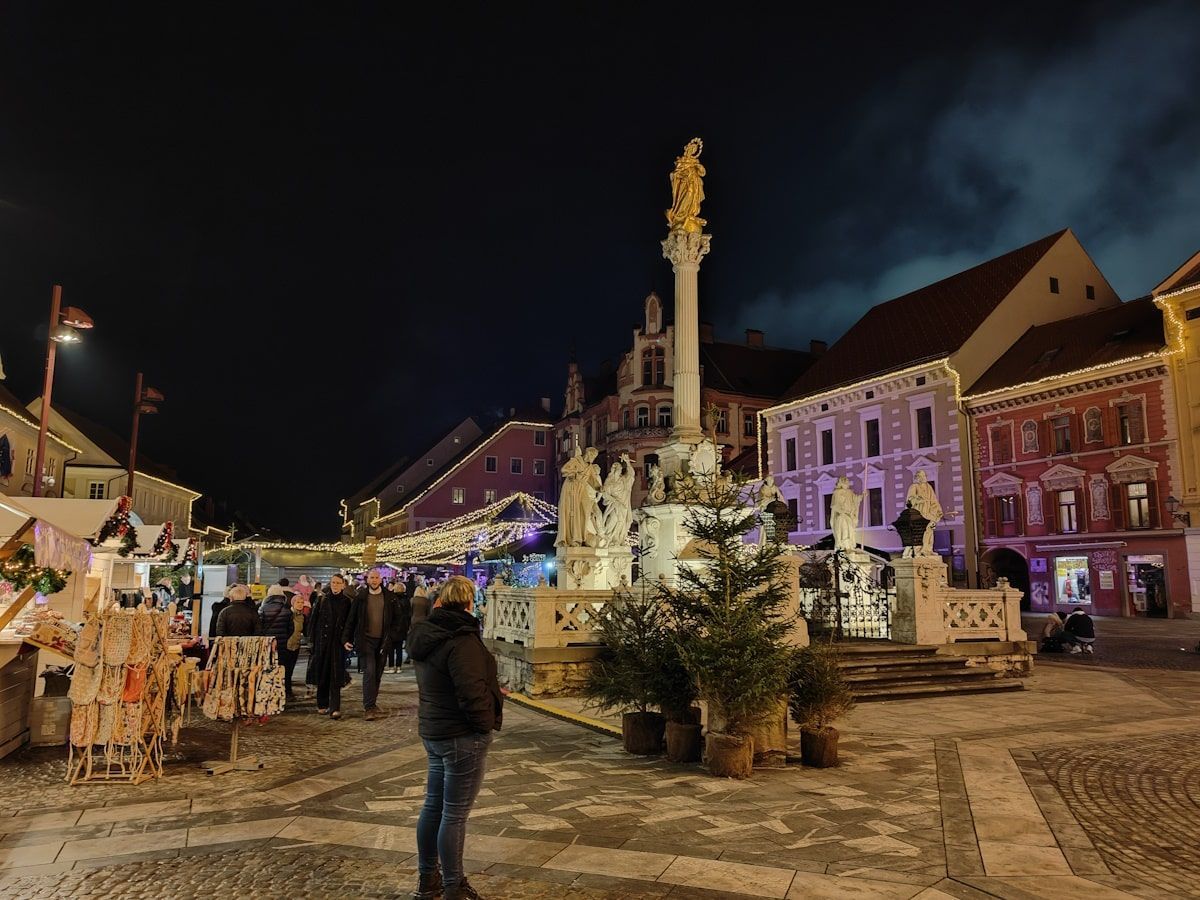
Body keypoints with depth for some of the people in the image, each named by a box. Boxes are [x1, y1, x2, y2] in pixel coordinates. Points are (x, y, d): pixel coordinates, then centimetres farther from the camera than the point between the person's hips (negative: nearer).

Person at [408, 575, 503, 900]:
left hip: (433, 732, 9)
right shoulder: (462, 640, -24)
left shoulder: (425, 634, 5)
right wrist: (487, 724, -11)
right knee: (455, 814, 3)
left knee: (433, 805, 19)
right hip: (463, 738, -9)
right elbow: (472, 693, -27)